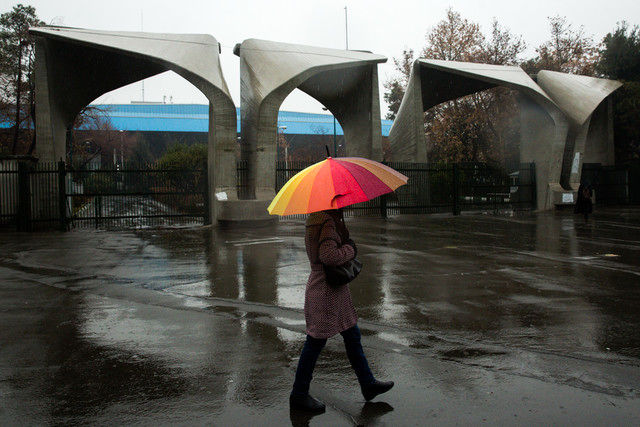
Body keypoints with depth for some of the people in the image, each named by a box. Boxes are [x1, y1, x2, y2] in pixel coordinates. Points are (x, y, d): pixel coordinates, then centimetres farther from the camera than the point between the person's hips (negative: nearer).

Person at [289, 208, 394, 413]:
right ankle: (299, 395, 17)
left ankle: (368, 383, 32)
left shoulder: (317, 219, 10)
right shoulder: (327, 222, -21)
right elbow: (328, 256, -32)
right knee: (316, 342, 2)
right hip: (326, 291, -11)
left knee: (352, 336, 19)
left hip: (335, 291, 11)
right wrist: (350, 249, -15)